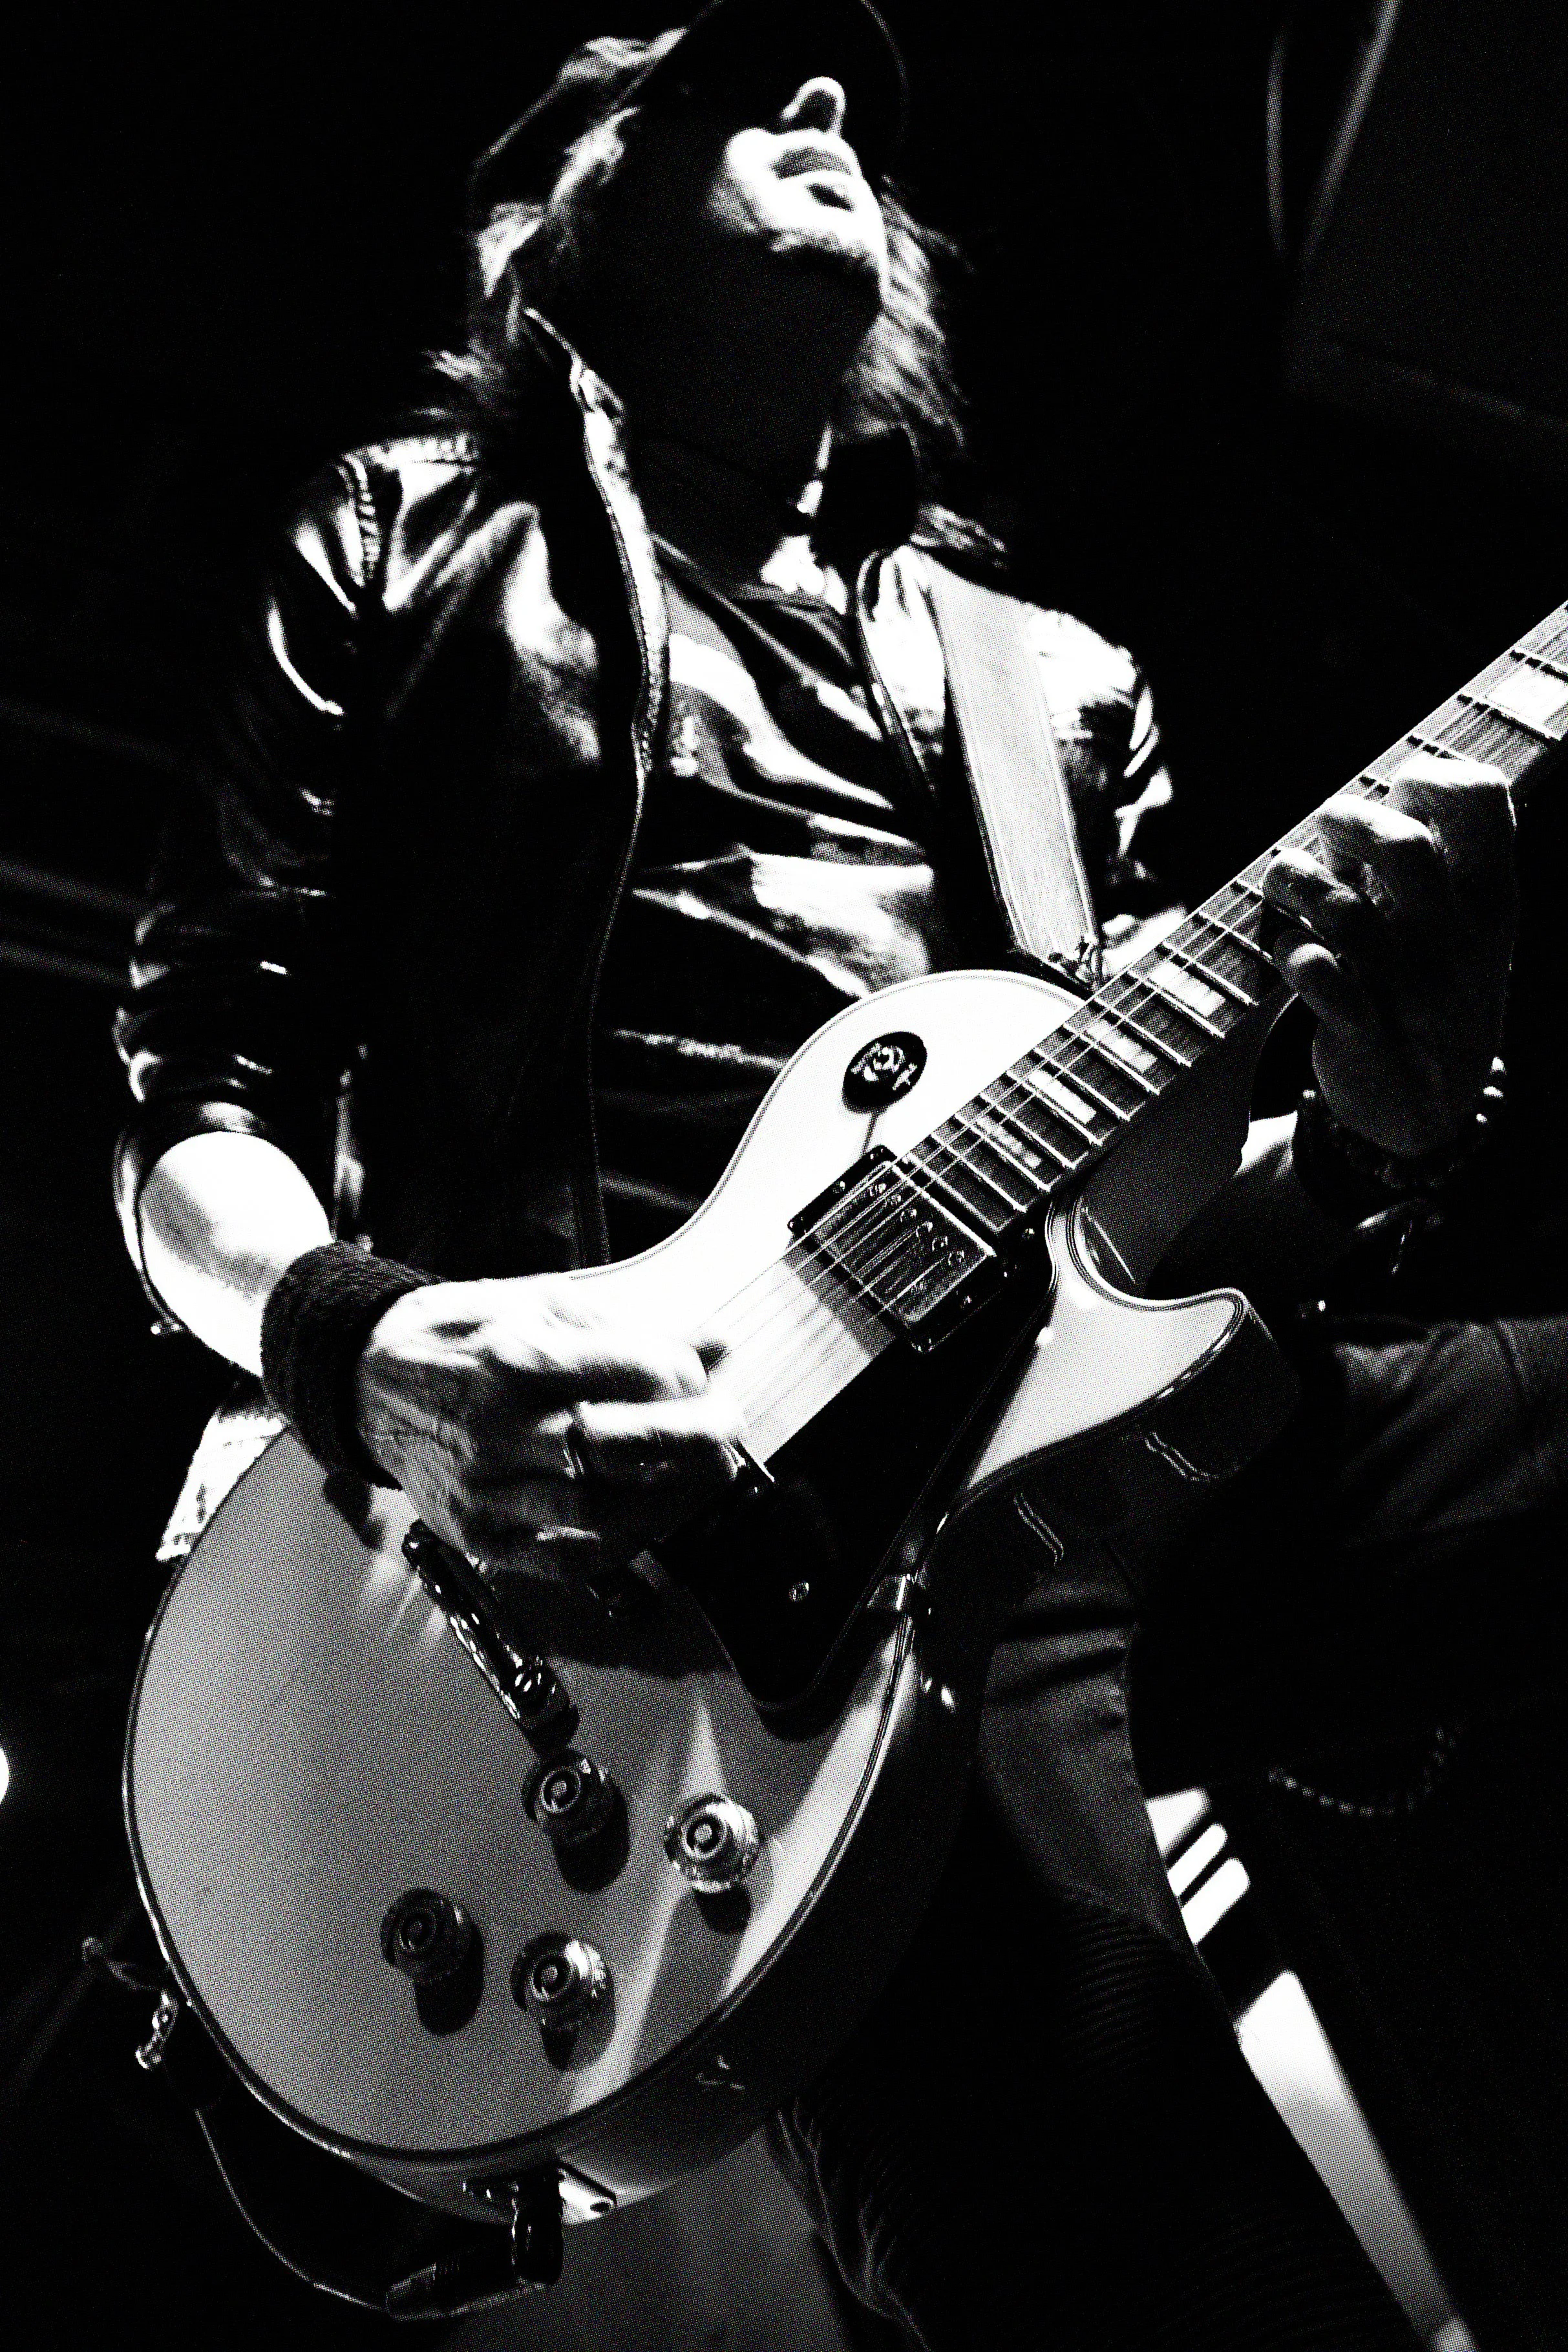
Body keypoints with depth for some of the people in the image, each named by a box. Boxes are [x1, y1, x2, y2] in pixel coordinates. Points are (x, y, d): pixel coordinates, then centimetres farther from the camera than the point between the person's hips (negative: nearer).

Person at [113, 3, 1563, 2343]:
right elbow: (199, 1096, 9)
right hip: (623, 1478, -4)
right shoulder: (414, 550, 17)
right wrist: (356, 1343, -14)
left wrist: (1363, 1132, -4)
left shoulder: (1051, 678, 25)